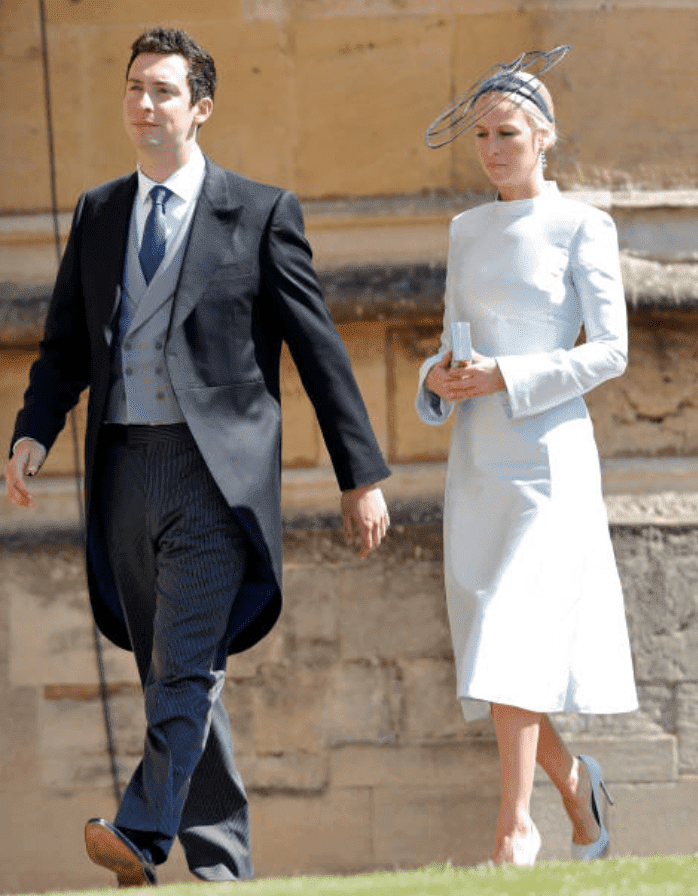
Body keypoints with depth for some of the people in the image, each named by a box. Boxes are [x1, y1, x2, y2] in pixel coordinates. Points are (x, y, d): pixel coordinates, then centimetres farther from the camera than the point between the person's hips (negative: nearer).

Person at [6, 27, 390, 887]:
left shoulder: (260, 213, 1)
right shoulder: (97, 214, 14)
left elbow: (318, 348, 2)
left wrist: (362, 475, 0)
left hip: (215, 469, -5)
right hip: (126, 469, 5)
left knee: (186, 663, -17)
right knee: (169, 676, 6)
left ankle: (140, 834, -26)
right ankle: (221, 862, 11)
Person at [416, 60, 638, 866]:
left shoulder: (581, 228, -3)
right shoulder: (468, 232, 13)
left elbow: (610, 351, -7)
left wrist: (506, 378, -16)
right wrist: (438, 381, -5)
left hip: (548, 460, -6)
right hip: (476, 465, 6)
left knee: (515, 641, -16)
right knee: (487, 649, 6)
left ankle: (513, 827, -14)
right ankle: (574, 785, 28)